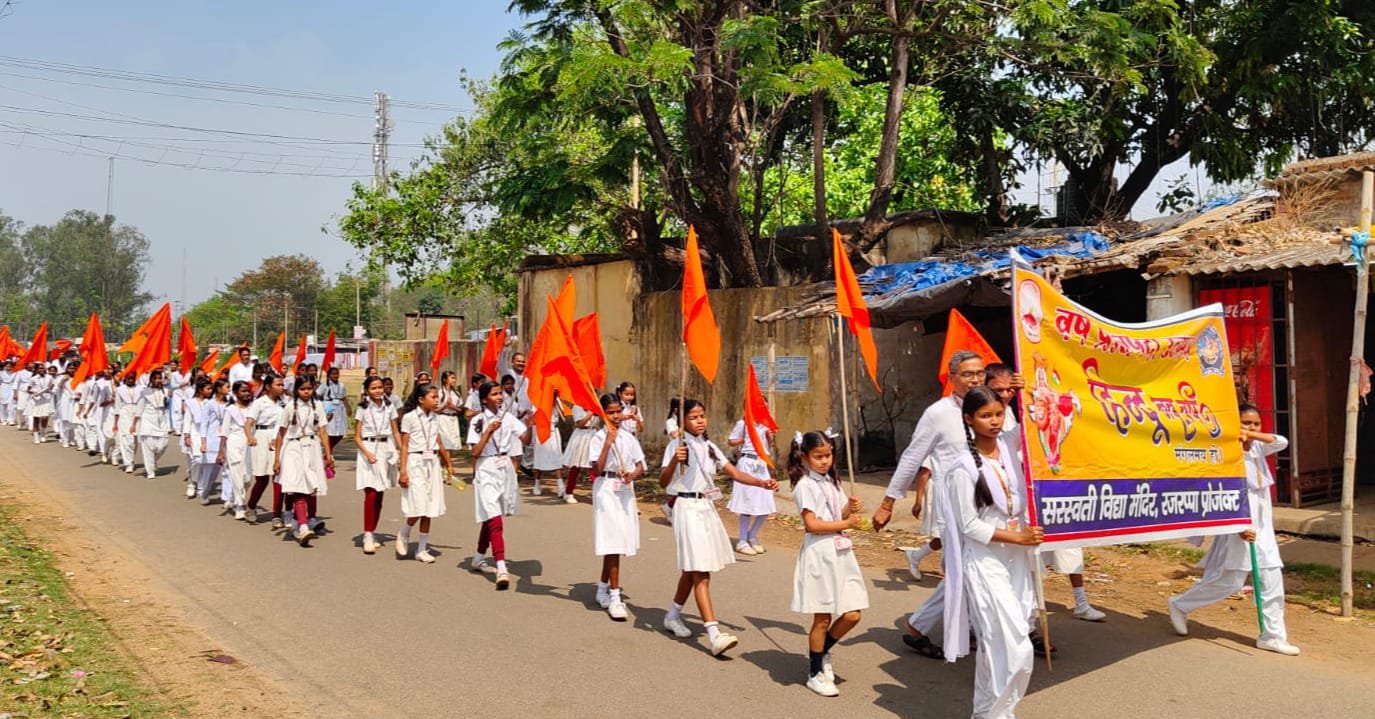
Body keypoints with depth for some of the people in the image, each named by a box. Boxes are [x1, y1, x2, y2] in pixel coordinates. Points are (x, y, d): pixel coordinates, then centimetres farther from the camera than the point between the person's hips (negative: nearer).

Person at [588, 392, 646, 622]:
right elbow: (597, 469, -15)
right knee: (612, 543, -9)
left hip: (625, 490, 5)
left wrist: (632, 475, -13)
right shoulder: (598, 438, -6)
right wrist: (608, 443, -21)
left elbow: (640, 467, 8)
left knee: (618, 542, 12)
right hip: (606, 489, -5)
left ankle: (602, 589, 29)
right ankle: (614, 598, -6)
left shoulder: (628, 438, 8)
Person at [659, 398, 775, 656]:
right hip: (687, 508, -7)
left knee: (693, 570, 16)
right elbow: (663, 482, -13)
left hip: (707, 507, 7)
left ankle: (673, 616, 35)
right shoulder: (676, 446, -6)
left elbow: (735, 473, 8)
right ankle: (714, 635, -16)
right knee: (700, 573, -11)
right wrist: (674, 461, -31)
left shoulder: (709, 447, 12)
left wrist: (762, 483, -6)